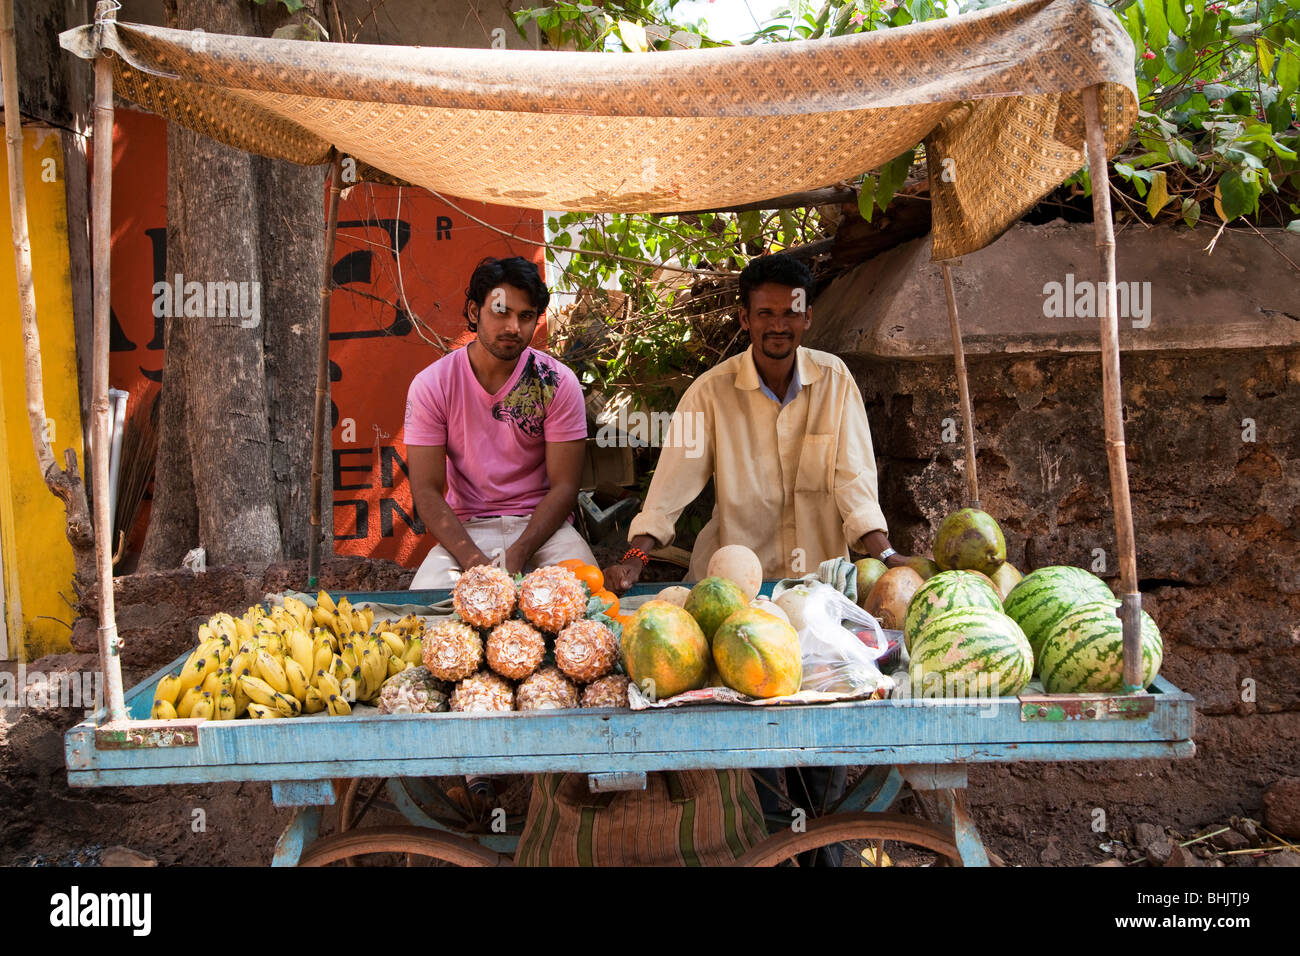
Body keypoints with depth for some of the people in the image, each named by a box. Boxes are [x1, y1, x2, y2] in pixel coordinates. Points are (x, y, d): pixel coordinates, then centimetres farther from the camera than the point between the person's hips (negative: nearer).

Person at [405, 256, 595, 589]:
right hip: (467, 528, 0)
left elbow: (564, 486, -7)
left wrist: (517, 555, -22)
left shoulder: (558, 382, -5)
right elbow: (426, 491, -7)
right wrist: (474, 560, -23)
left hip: (542, 524, 1)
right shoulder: (430, 386, -4)